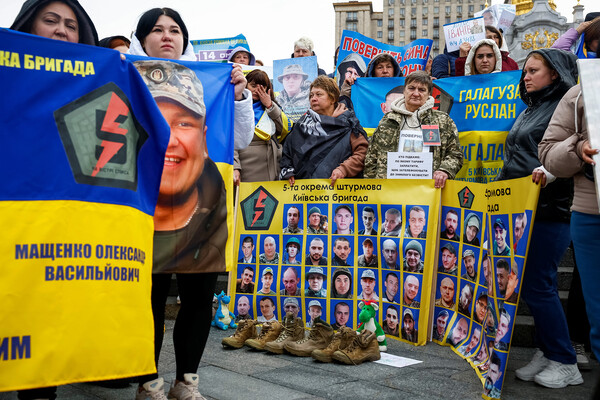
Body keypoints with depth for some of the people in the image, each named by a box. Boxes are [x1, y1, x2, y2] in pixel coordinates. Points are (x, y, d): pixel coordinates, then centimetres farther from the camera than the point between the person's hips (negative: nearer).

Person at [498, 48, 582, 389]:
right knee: (540, 285, 11)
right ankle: (547, 354, 21)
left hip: (549, 209, -9)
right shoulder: (531, 109, 22)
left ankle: (565, 364, 6)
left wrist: (552, 169, -33)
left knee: (537, 286, -7)